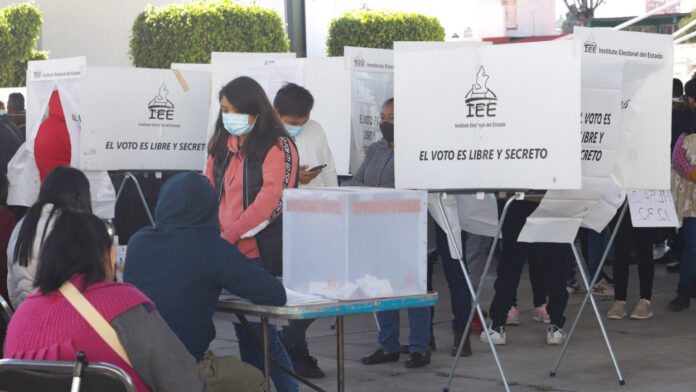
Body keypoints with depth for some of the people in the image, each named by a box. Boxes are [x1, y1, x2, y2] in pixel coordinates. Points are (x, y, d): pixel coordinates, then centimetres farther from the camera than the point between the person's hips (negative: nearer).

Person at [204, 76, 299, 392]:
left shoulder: (277, 147, -7)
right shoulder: (220, 147, 14)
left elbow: (270, 202, -16)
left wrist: (228, 236, -21)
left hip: (262, 253, -6)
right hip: (227, 253, 6)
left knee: (256, 325, -9)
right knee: (243, 325, 8)